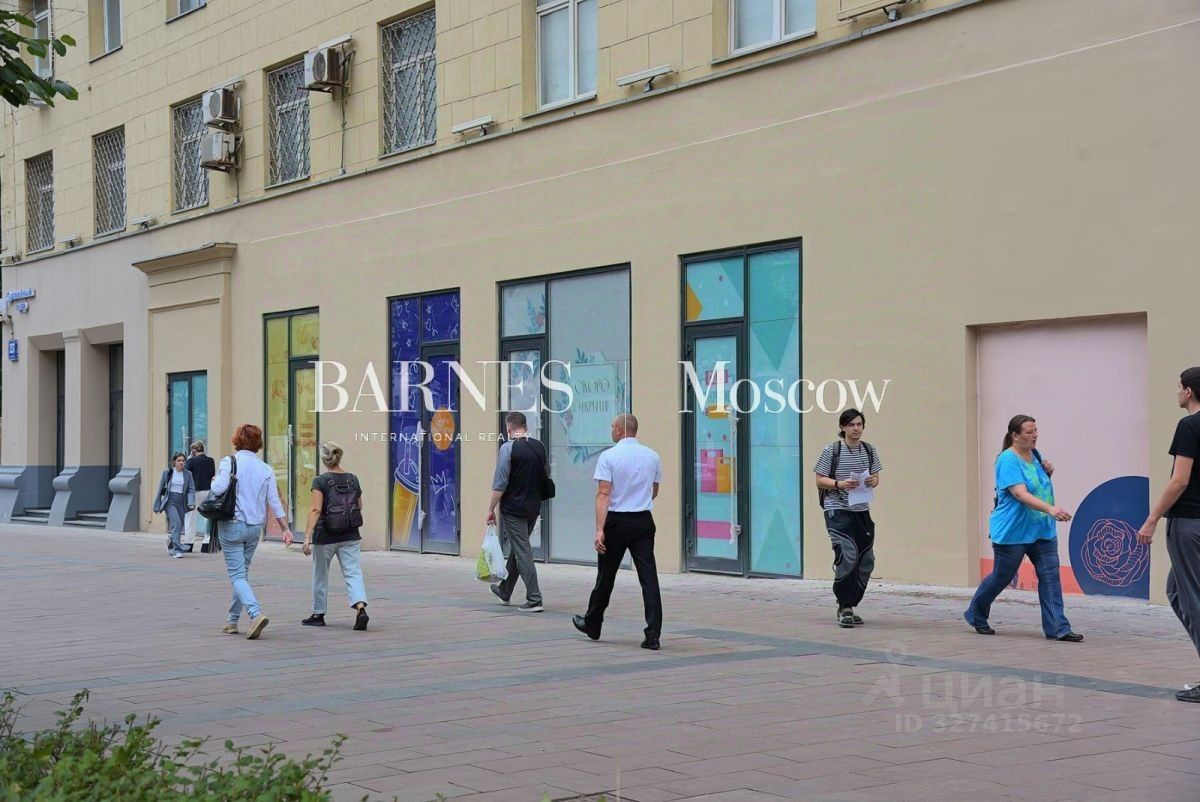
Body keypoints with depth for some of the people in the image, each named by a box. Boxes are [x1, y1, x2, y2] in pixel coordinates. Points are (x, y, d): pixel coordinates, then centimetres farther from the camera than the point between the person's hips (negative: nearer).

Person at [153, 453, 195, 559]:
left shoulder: (188, 474, 4)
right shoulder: (167, 473, 1)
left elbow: (191, 489, 1)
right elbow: (160, 489, 6)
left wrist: (191, 502, -16)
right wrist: (157, 505, 7)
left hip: (182, 503, 3)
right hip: (170, 501, -3)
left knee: (179, 526, 8)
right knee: (176, 523, -21)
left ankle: (171, 548, 31)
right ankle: (178, 550, -23)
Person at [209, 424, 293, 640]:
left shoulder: (229, 462, -8)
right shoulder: (266, 470, 5)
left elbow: (219, 488, -21)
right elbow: (274, 502, 3)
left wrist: (213, 482, 2)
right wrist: (285, 529, 6)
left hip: (232, 526, -5)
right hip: (255, 527, 5)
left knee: (237, 575, -5)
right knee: (242, 573, 17)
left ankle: (256, 614, -25)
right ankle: (232, 621, 22)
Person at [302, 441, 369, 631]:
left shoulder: (321, 481, -11)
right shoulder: (352, 479, 3)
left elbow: (316, 510, -18)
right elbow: (359, 507, 10)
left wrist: (307, 537, -20)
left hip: (325, 536, -3)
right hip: (350, 536, 3)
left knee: (320, 575, 14)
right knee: (353, 572, -1)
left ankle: (319, 614, 25)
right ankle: (361, 608, -22)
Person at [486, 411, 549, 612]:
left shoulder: (508, 447, -14)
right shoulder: (539, 447, 5)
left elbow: (500, 483, -16)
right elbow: (546, 477, 15)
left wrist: (491, 509, -9)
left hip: (513, 508, -7)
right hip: (533, 507, 7)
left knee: (522, 552, -4)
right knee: (517, 548, 20)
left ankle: (534, 599, -8)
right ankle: (505, 591, 34)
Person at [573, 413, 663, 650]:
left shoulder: (609, 456, -8)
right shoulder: (653, 457, 6)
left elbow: (604, 494, -16)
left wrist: (600, 529, -19)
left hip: (617, 521, -3)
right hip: (644, 521, 3)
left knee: (606, 576, 12)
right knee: (649, 577, -2)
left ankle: (592, 625, 30)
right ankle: (653, 635, -10)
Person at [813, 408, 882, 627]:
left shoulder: (869, 450, 10)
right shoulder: (831, 451, -4)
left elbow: (876, 478, 17)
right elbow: (820, 480, -3)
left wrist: (872, 481, -7)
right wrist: (840, 484, -19)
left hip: (862, 511, 6)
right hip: (838, 511, -6)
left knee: (866, 561, 5)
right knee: (847, 556, -18)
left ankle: (850, 606, 20)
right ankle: (844, 608, -7)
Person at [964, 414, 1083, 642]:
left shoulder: (1035, 455, 8)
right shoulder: (1008, 460, -17)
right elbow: (1021, 494, -29)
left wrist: (1048, 473, 1)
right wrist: (1051, 509, -41)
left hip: (1042, 530, 7)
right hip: (1012, 532, -7)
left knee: (1050, 576, -4)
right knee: (1001, 577, 7)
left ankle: (1057, 629, -5)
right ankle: (975, 615, 30)